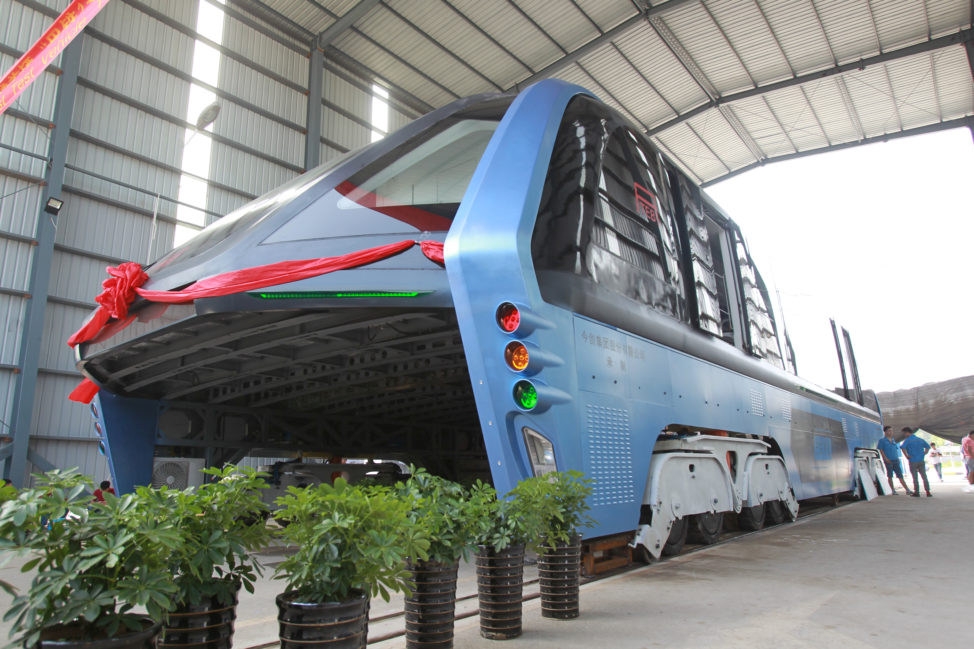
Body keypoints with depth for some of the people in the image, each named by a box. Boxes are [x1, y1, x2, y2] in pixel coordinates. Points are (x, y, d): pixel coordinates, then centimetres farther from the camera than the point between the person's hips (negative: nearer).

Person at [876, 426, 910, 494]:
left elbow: (896, 450, 21)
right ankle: (893, 490, 7)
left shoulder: (893, 441, 17)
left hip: (895, 460, 5)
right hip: (888, 461, -5)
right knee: (890, 476, 1)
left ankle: (907, 490, 3)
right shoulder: (882, 441, -1)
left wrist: (898, 459, 12)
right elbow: (881, 450, -6)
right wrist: (885, 458, -14)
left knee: (900, 475, 3)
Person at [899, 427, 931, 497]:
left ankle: (917, 492, 8)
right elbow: (928, 447, 15)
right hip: (921, 461, 4)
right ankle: (928, 492, 7)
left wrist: (907, 456, -13)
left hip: (913, 461, -4)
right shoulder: (920, 440, 9)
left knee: (915, 478, 3)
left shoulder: (907, 440, -8)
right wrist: (924, 454, 12)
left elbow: (902, 447, -24)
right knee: (924, 476, 9)